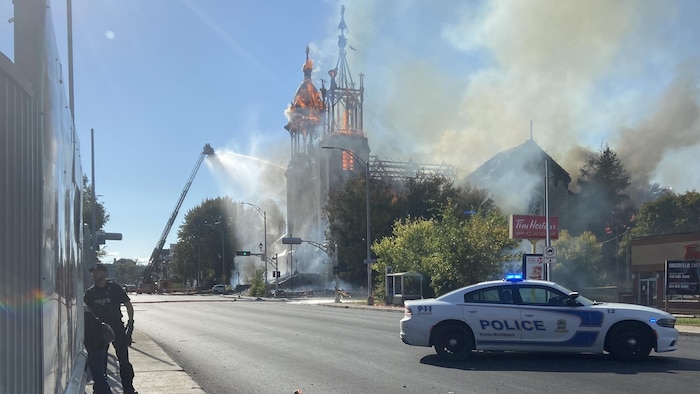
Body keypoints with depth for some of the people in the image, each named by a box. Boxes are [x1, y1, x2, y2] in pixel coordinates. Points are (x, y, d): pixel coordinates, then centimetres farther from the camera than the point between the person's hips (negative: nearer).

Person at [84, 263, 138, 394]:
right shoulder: (90, 292, 4)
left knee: (123, 359, 0)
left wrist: (130, 323, -6)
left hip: (117, 328, -2)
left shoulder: (115, 288, -2)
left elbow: (128, 305, 3)